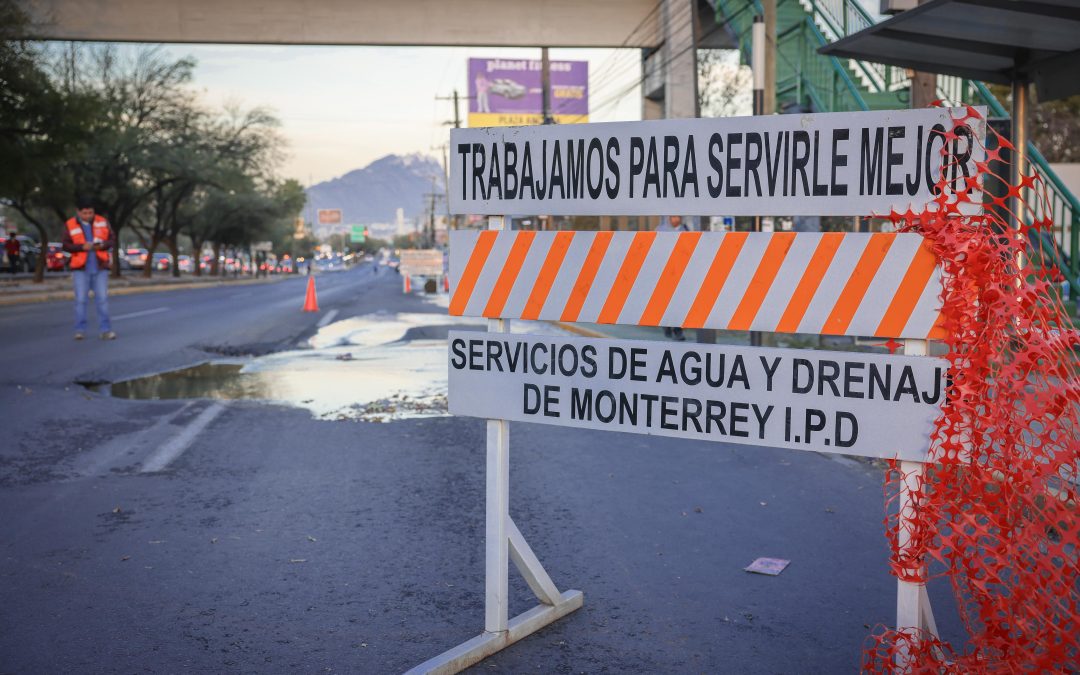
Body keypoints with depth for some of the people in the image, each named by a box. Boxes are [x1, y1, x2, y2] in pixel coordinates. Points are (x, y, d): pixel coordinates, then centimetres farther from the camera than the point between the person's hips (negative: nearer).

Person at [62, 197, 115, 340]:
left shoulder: (103, 222, 5)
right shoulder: (70, 225, 1)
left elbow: (112, 241, 6)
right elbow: (66, 245, -2)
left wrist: (103, 245, -15)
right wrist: (82, 247, -18)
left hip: (100, 267, 1)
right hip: (81, 268, -1)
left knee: (102, 299, 0)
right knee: (80, 300, 0)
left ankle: (105, 330, 3)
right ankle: (80, 330, 8)